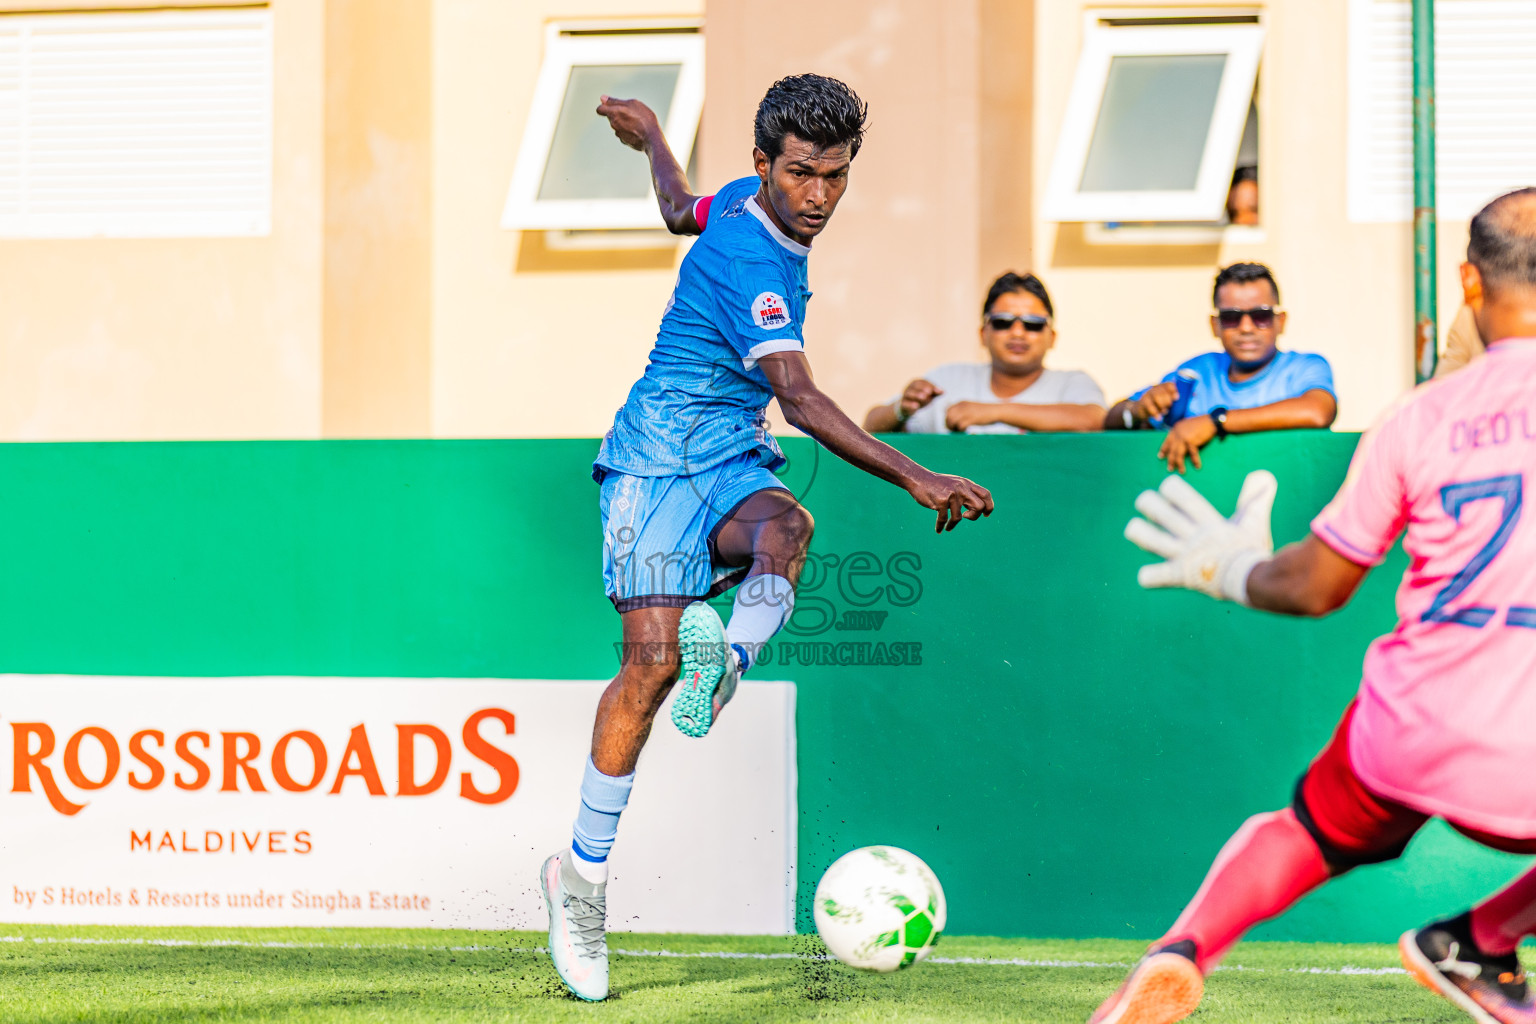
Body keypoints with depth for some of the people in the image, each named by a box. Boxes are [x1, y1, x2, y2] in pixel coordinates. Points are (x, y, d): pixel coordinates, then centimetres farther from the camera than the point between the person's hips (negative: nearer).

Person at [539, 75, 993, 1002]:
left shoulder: (746, 204, 9)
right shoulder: (750, 265, -19)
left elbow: (681, 212, 33)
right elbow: (801, 401, -30)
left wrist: (652, 138, 56)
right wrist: (917, 479, -38)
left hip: (732, 463, 8)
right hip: (659, 458, -8)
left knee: (786, 528, -30)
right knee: (653, 655, -18)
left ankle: (723, 666, -58)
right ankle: (584, 873, -6)